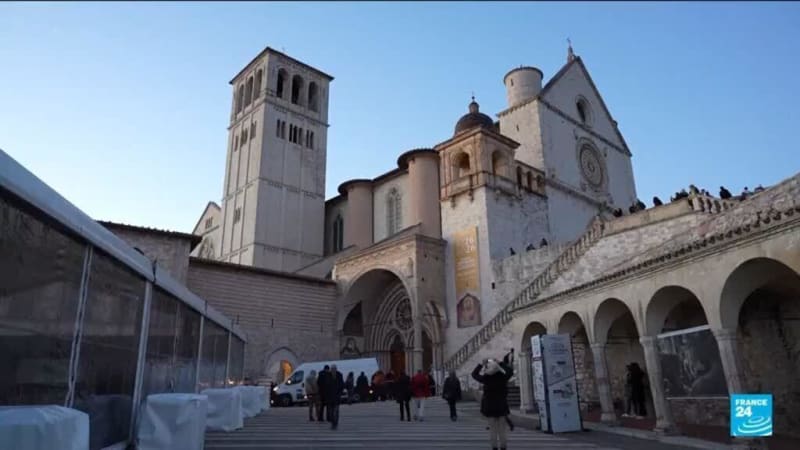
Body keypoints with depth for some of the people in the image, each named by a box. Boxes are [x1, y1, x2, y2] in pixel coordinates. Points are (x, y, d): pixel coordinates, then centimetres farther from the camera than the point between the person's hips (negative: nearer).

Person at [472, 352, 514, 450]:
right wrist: (502, 363, 11)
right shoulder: (503, 377, -12)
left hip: (489, 406, -1)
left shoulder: (486, 379, -12)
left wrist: (481, 364, 4)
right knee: (502, 430, 11)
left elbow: (474, 374, 4)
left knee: (493, 429, 7)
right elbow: (510, 370, 8)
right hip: (502, 405, 1)